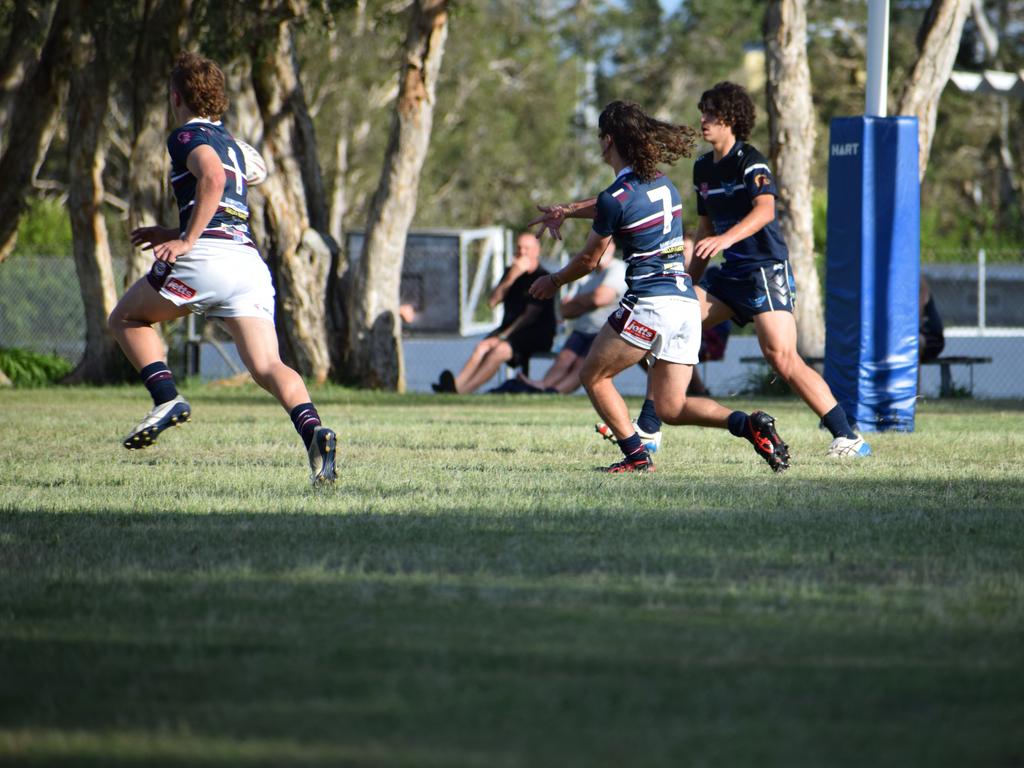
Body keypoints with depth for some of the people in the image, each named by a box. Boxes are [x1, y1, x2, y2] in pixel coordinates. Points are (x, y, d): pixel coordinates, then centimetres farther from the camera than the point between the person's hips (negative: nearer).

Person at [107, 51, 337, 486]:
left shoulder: (188, 136, 4)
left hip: (208, 256, -7)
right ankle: (313, 431, -31)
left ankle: (167, 398, -5)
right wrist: (172, 234, 45)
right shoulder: (230, 145, 30)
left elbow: (212, 177, -17)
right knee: (267, 367, -5)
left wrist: (187, 240, -17)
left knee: (125, 319, 16)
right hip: (251, 260, 7)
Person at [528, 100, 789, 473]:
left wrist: (553, 282, 21)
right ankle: (750, 424, -11)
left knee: (593, 377, 12)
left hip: (649, 304, -7)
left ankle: (636, 455, 2)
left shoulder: (616, 198, -9)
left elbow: (588, 260, 3)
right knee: (669, 408, 9)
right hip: (687, 303, 7)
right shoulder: (663, 184, 13)